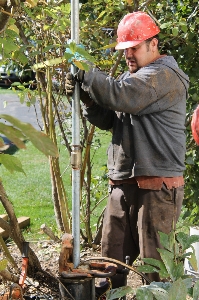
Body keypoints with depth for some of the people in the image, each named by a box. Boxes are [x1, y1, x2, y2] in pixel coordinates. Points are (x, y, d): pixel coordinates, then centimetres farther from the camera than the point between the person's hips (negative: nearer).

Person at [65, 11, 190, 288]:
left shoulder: (164, 75, -11)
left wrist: (84, 71, -16)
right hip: (123, 183, 9)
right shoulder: (131, 77, 19)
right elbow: (108, 120, 16)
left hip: (157, 185, -9)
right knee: (112, 256, 12)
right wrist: (87, 97, -2)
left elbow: (121, 96, -25)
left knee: (155, 264, -4)